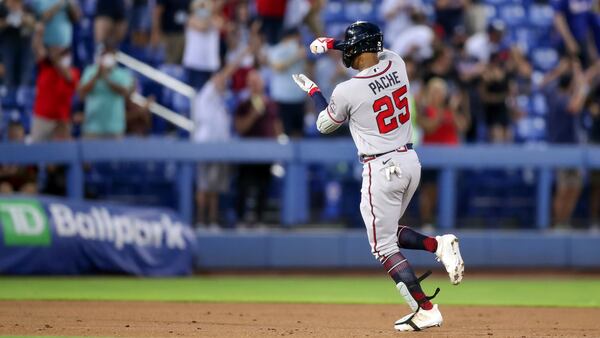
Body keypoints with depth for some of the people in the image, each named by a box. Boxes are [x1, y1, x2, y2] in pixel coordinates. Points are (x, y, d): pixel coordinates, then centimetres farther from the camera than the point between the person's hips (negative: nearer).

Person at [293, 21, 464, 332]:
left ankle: (425, 310, -5)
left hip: (381, 168, -7)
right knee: (388, 232, 24)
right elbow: (372, 50, 25)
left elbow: (324, 125, 6)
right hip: (410, 161, 7)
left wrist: (312, 90, 20)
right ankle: (439, 245, 0)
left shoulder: (347, 91, -16)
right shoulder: (395, 63, -2)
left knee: (384, 247, 3)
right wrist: (331, 43, 22)